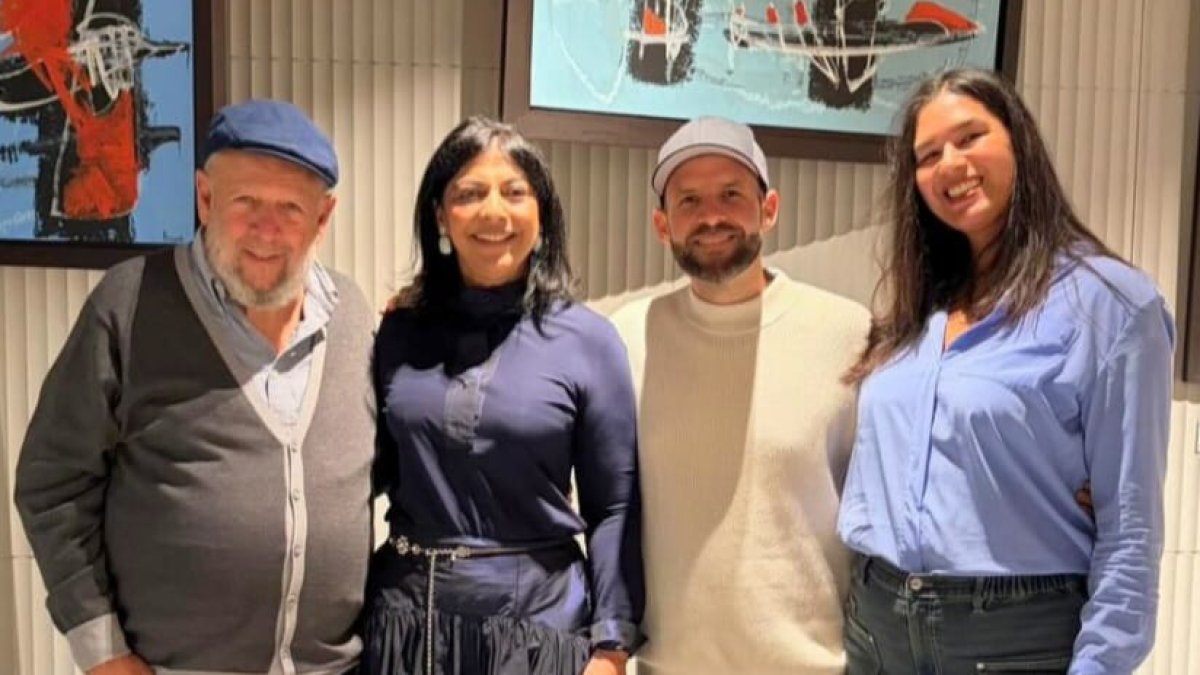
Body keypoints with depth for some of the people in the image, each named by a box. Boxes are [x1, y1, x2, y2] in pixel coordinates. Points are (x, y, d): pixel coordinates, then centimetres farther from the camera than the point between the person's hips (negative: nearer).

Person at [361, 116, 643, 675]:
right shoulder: (399, 333, 1)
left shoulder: (587, 339, -6)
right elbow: (377, 475, 11)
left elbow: (615, 508, -5)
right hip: (406, 620, 2)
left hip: (538, 622, -2)